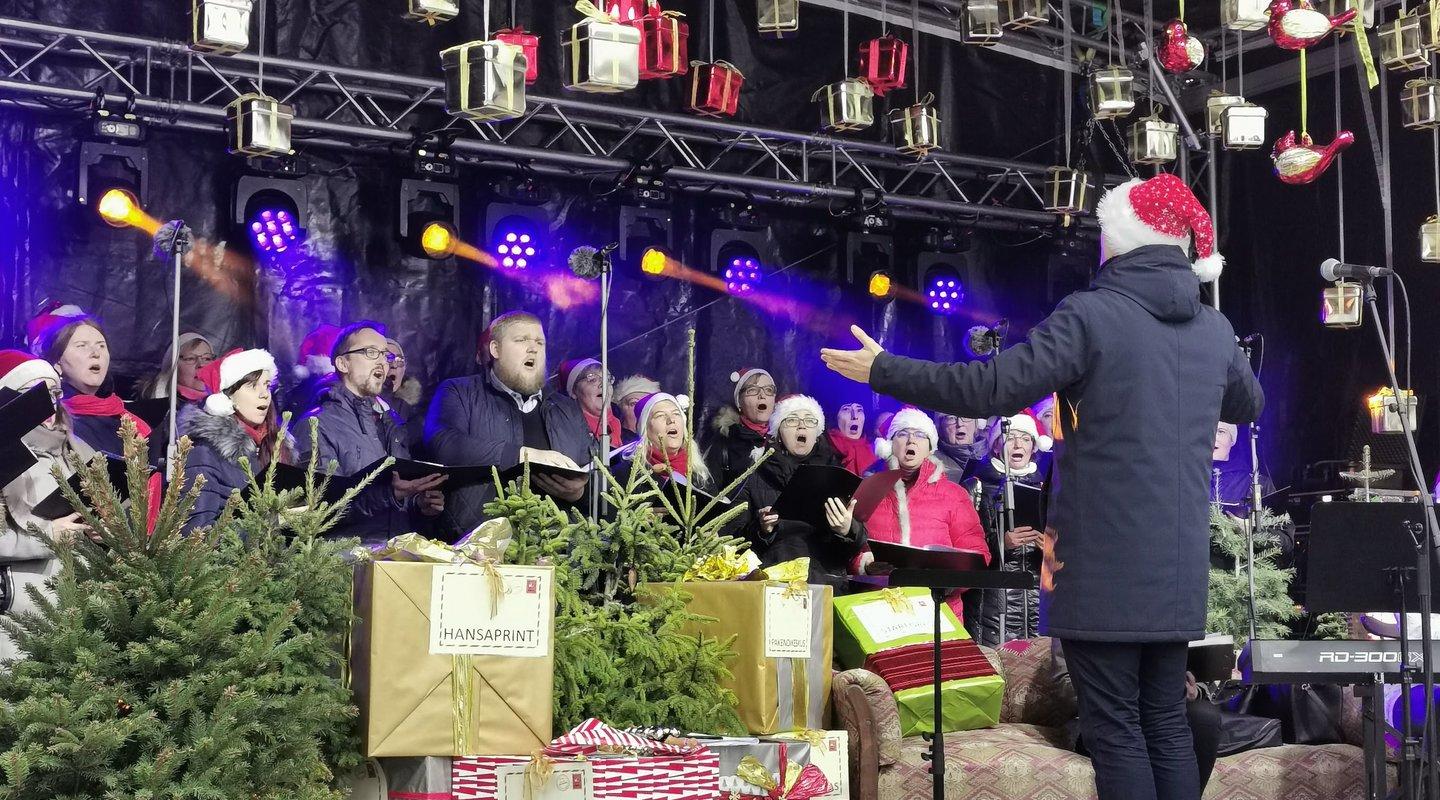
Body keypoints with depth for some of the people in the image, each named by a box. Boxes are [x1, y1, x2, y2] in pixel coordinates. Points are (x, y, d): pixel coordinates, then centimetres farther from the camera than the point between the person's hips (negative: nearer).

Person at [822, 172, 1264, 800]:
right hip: (1179, 569, 6)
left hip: (1104, 569, -6)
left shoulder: (1090, 315, -11)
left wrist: (885, 371, -7)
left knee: (1113, 726, 0)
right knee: (1166, 722, 12)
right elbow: (1250, 404, 27)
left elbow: (991, 389, -16)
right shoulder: (1216, 330, 8)